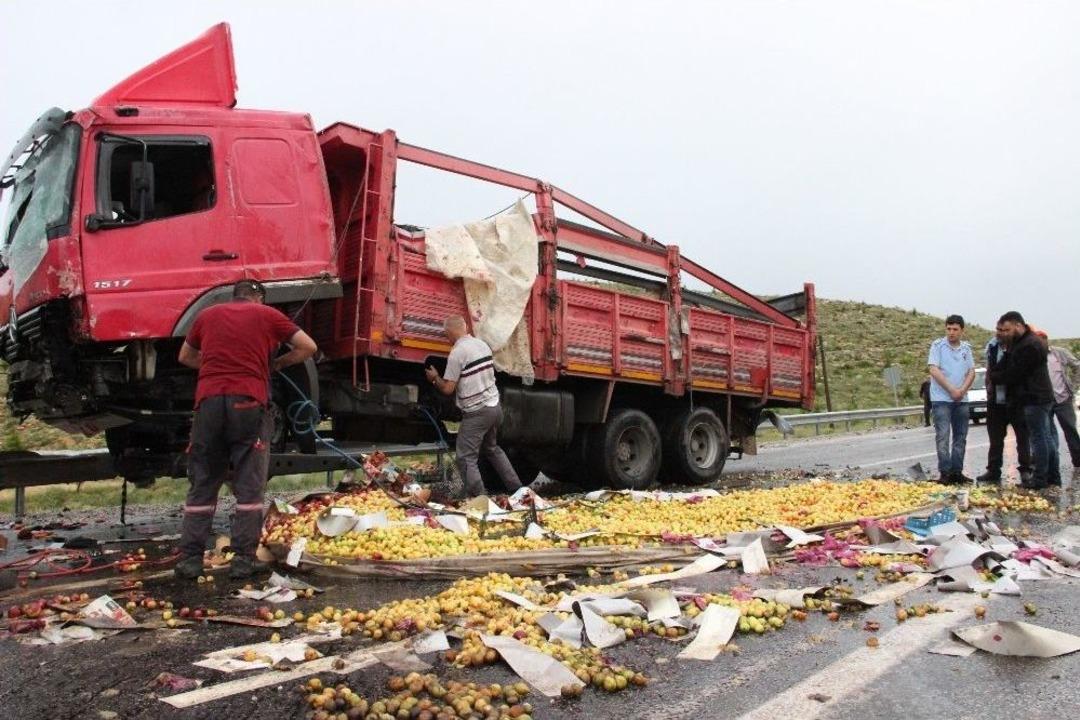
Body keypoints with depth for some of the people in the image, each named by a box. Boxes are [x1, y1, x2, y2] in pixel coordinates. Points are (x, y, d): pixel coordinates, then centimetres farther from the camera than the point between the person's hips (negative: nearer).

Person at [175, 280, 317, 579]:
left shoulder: (208, 315, 19)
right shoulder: (267, 315, 11)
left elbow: (185, 357, 31)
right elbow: (308, 347, 13)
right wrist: (276, 363, 25)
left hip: (209, 400, 3)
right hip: (248, 403, -2)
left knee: (202, 485, 11)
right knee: (249, 486, 3)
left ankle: (190, 558, 11)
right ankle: (243, 559, 2)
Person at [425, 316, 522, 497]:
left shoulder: (457, 352, -15)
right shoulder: (482, 344, 7)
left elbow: (448, 389, -12)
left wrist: (435, 378, 7)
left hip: (476, 413, -8)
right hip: (495, 406, 8)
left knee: (466, 459, 0)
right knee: (491, 448, 26)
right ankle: (517, 489, 30)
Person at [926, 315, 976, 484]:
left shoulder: (966, 347, 10)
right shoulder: (937, 345, -4)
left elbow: (971, 372, 8)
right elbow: (934, 370, -12)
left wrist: (962, 390, -9)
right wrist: (952, 390, -15)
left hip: (961, 400, 5)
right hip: (941, 399, -5)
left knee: (960, 437, 8)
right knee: (943, 436, -8)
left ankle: (957, 471, 15)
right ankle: (945, 472, -6)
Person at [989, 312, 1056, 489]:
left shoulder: (1029, 345, -20)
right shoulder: (1020, 342, 14)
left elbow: (1014, 374, -18)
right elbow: (1008, 364, 15)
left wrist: (992, 376, -4)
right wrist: (993, 373, -3)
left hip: (1034, 399, -10)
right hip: (1038, 397, 10)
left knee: (1038, 438, -6)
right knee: (1045, 437, 14)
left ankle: (1040, 479, -3)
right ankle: (1053, 474, 21)